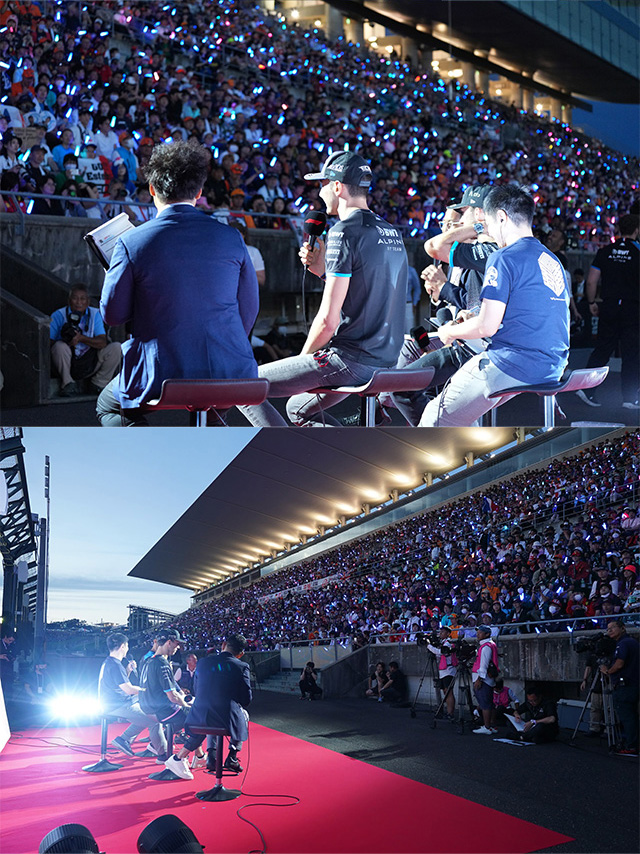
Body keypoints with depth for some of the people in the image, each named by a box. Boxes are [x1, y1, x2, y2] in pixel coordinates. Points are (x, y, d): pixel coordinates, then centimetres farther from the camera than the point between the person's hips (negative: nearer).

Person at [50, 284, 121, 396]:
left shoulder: (95, 314, 1)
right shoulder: (58, 315, -5)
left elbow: (102, 342, -9)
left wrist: (81, 338, -26)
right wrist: (68, 341, -32)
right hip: (68, 366, -2)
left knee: (116, 347, -14)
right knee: (60, 346, -33)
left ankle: (99, 383, 6)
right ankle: (68, 385, -10)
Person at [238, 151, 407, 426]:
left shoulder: (344, 231, -15)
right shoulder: (391, 233, 12)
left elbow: (328, 319, -18)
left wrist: (302, 359, -2)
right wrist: (325, 270, 10)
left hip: (350, 359, -9)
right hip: (385, 360, 9)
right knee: (299, 408, 28)